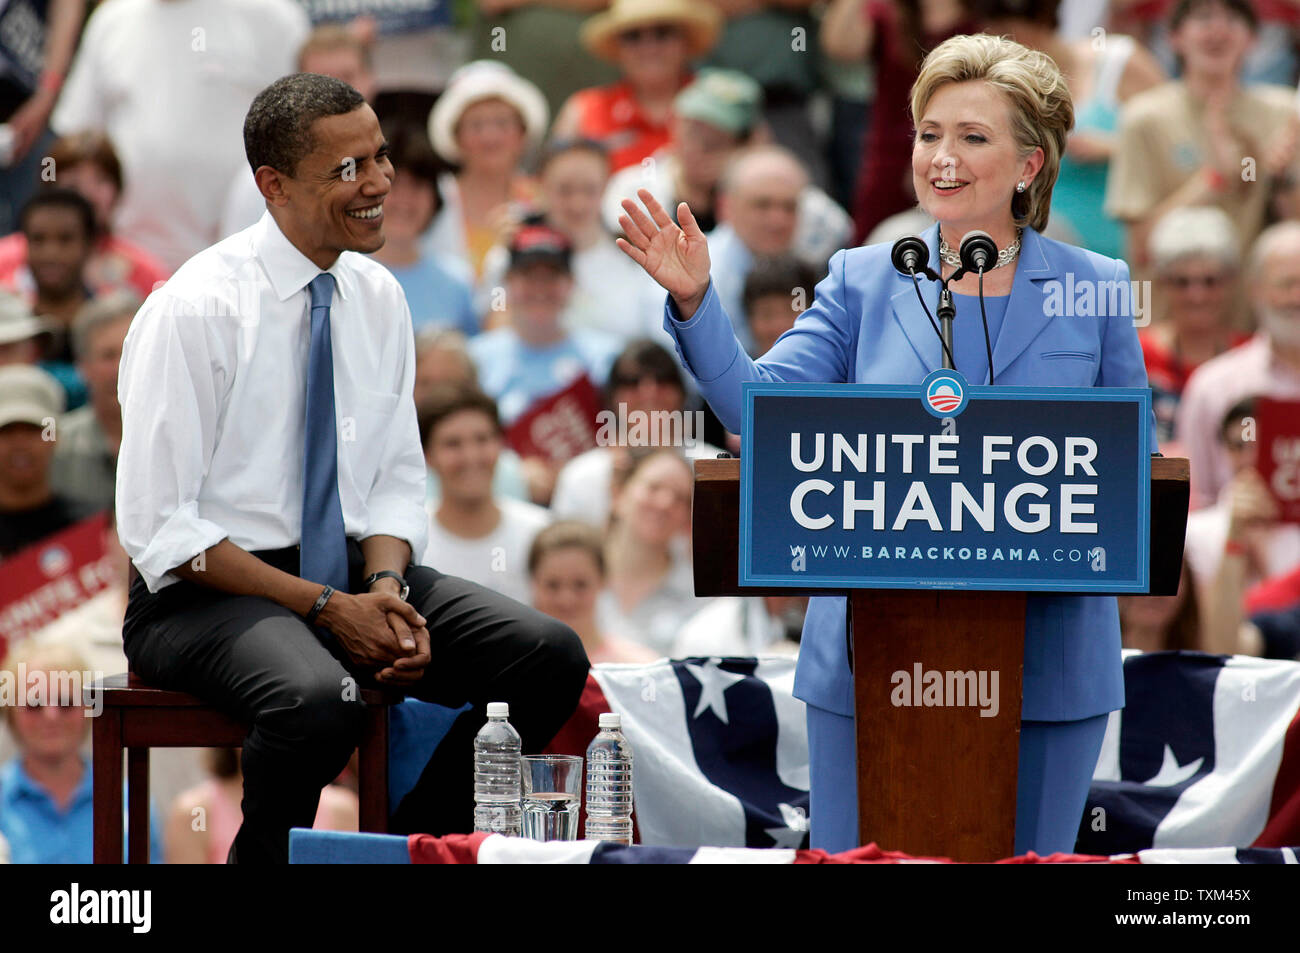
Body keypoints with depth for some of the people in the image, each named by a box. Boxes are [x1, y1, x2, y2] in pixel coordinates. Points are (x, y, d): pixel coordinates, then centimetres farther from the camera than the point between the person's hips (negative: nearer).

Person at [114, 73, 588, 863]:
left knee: (550, 658, -14)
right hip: (208, 593, -6)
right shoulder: (195, 310, -13)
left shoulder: (378, 299, 6)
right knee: (321, 700, -38)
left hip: (350, 577, 6)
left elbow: (397, 484, 13)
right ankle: (266, 856, -10)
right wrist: (324, 606, -19)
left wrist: (384, 587, -9)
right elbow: (160, 530, -15)